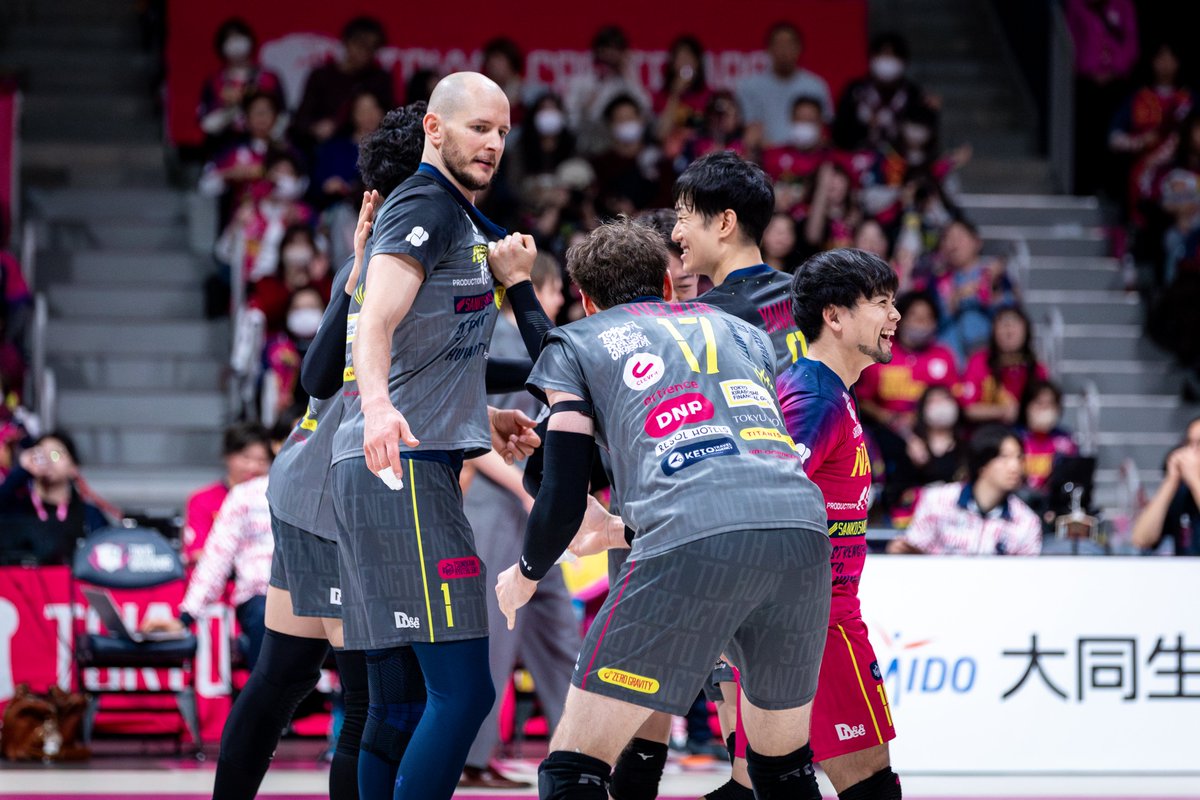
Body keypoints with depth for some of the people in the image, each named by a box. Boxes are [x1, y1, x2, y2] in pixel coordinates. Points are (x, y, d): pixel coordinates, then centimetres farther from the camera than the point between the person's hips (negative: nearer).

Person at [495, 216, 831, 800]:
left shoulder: (576, 342, 21)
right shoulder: (744, 333, 34)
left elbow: (565, 500, 13)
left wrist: (524, 577, 34)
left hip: (693, 544, -5)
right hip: (804, 533, 5)